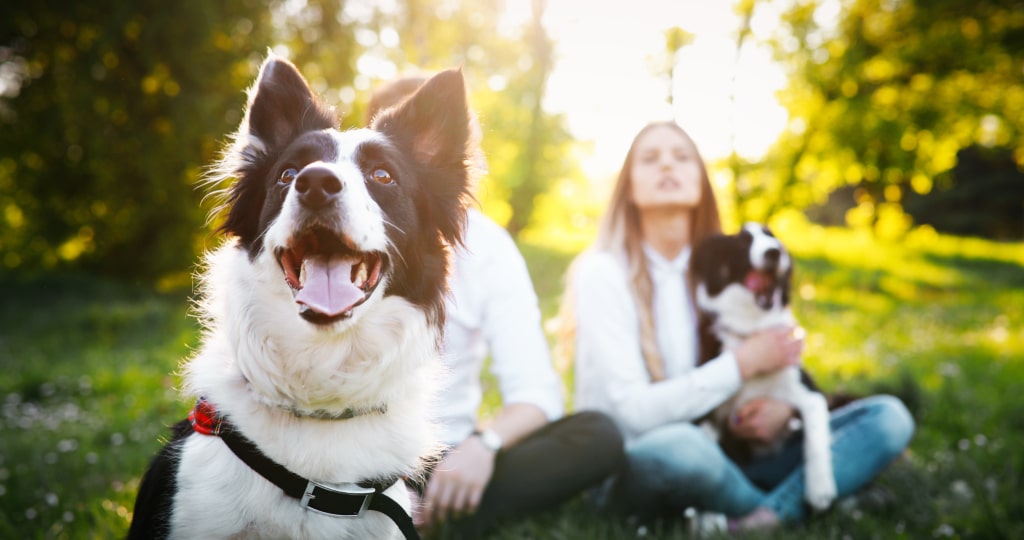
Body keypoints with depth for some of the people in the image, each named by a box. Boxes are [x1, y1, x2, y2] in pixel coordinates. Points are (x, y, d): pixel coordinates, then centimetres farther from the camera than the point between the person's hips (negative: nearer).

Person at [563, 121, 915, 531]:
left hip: (727, 454, 6)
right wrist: (744, 362, -18)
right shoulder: (601, 272, -11)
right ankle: (780, 511, -11)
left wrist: (784, 407, -11)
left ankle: (766, 517, -28)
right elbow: (633, 412, -18)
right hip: (631, 467, -5)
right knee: (678, 444, -42)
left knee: (888, 416, -7)